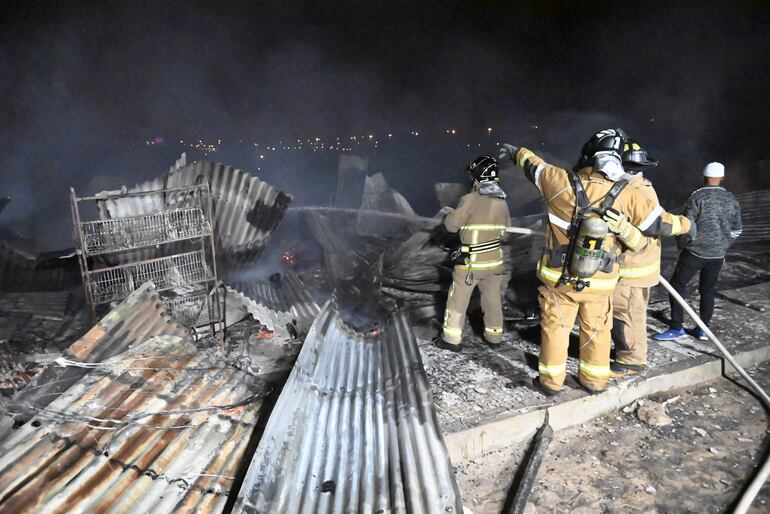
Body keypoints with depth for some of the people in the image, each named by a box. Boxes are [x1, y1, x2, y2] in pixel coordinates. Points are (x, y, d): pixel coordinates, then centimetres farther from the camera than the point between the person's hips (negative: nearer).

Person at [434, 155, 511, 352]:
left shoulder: (471, 199, -18)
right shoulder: (502, 201, 1)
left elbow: (451, 224, -10)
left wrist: (452, 214, 10)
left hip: (471, 261, -5)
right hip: (494, 260, 5)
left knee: (458, 300, 7)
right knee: (493, 299, 18)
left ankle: (451, 339, 14)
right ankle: (494, 336, 30)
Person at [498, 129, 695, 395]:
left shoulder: (561, 182, -16)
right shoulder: (628, 195, -15)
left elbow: (533, 165, 4)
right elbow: (663, 223, -4)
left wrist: (517, 152, 26)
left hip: (559, 279, -1)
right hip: (600, 283, 1)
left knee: (555, 327, 15)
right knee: (597, 330, 19)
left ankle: (551, 381, 26)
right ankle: (595, 380, 35)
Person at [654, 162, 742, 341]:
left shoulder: (697, 197, -13)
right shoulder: (732, 200, 4)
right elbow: (736, 230, 11)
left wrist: (683, 244, 6)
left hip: (695, 252, -5)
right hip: (718, 256, 5)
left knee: (677, 285, 4)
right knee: (708, 289, 16)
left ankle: (676, 328, 2)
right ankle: (704, 329, 20)